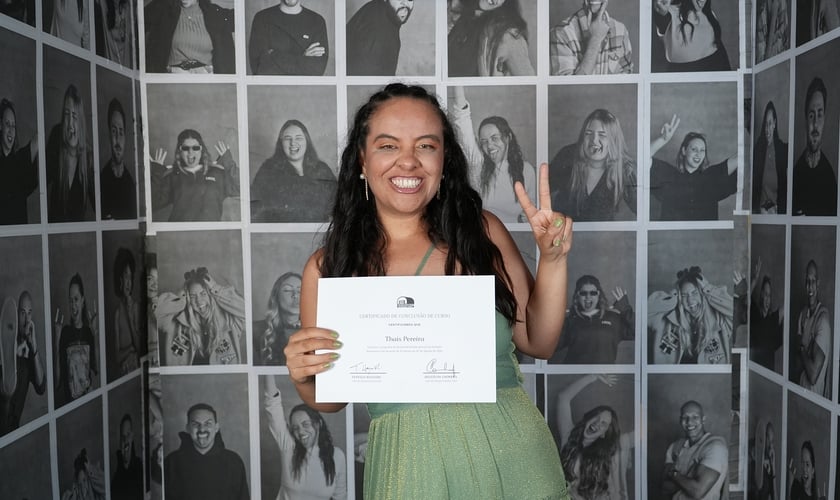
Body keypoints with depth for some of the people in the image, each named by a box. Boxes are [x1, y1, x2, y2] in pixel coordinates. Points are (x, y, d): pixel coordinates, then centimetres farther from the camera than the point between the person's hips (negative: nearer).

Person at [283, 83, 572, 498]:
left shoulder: (482, 232, -4)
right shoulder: (328, 267, -5)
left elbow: (538, 342, 3)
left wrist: (552, 260, -8)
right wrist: (304, 377, -16)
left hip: (512, 456, 1)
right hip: (407, 467, 0)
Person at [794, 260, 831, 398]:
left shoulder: (824, 318, -18)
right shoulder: (803, 314, 5)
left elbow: (814, 374, -20)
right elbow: (796, 361, 6)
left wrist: (802, 350, -7)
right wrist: (798, 344, -11)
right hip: (801, 386, 5)